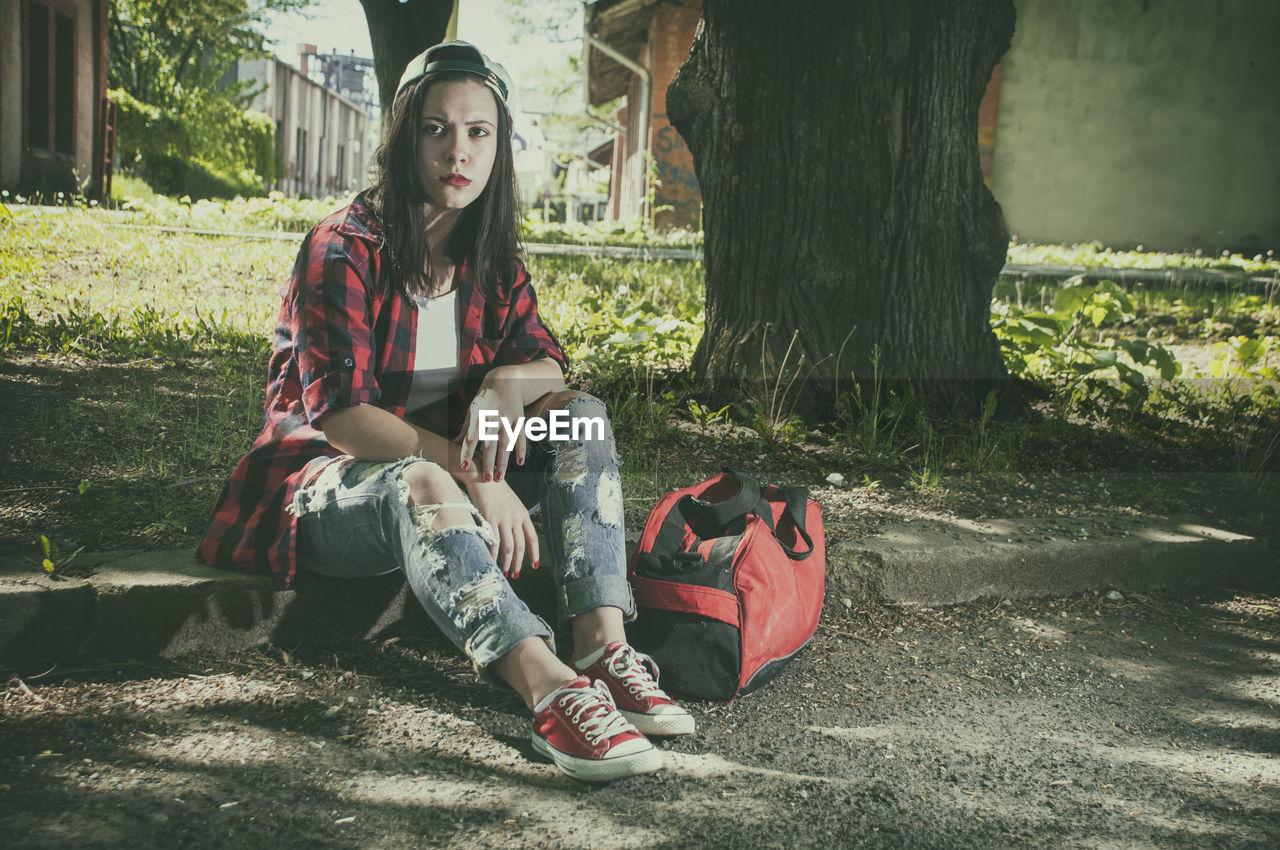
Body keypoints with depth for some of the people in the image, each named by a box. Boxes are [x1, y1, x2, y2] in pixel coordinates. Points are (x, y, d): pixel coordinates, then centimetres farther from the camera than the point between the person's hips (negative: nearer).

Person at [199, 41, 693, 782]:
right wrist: (474, 473, -33)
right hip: (330, 486, -6)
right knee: (423, 485, -40)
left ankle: (604, 648, -32)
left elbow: (548, 366, 2)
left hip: (442, 477, 6)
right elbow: (339, 413, -24)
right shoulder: (345, 250, -15)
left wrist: (502, 384, -24)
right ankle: (551, 691, -54)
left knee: (583, 419, -15)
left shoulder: (492, 259, 5)